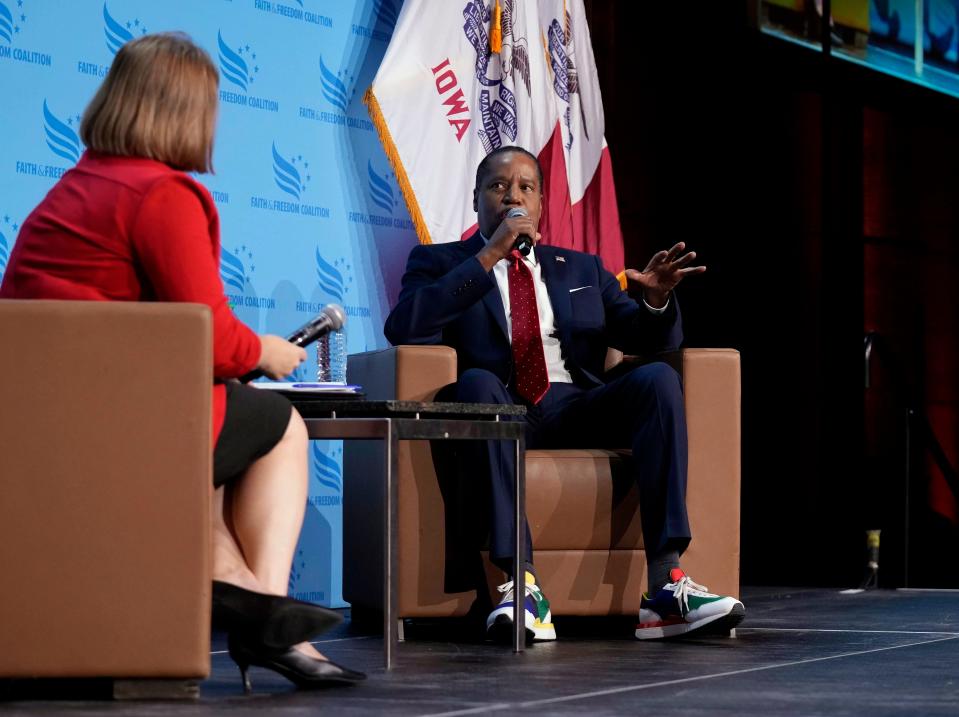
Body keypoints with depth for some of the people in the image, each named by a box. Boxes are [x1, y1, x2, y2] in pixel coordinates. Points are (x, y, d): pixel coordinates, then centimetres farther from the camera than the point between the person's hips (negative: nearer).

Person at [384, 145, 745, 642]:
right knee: (477, 383, -36)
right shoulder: (438, 263, 15)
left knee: (658, 378, -25)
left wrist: (656, 299, -7)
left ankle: (665, 586, -33)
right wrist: (487, 258, -10)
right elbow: (403, 329, -6)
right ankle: (522, 585, -41)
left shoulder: (582, 269, 26)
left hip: (576, 413, 3)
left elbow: (650, 340, 17)